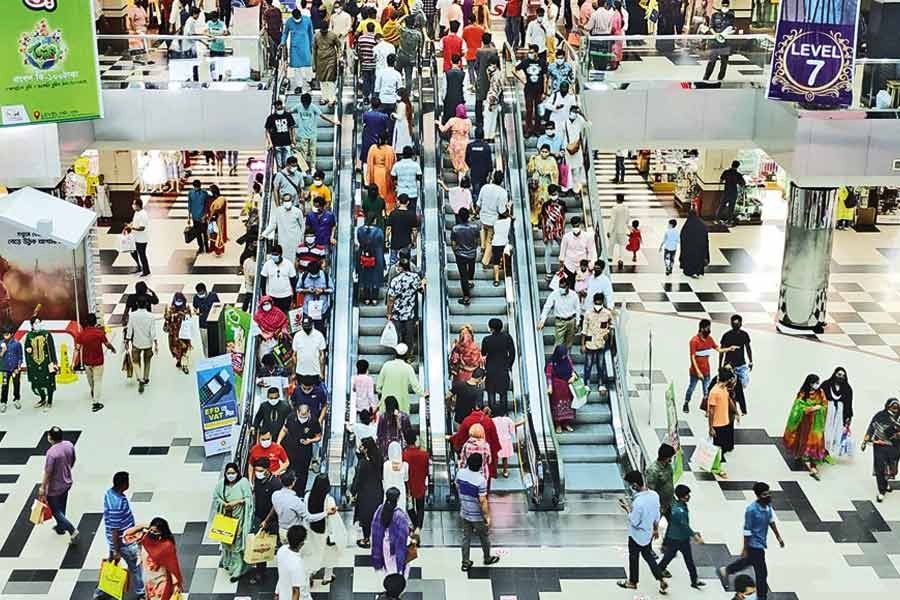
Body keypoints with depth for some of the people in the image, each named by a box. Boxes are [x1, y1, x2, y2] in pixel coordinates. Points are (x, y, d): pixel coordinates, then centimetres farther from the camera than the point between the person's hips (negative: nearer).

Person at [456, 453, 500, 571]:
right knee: (484, 537, 20)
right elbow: (483, 501, -26)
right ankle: (487, 558, 40)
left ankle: (465, 563, 28)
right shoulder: (481, 480, -30)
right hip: (478, 516, -5)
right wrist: (487, 516, -14)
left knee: (466, 537, 19)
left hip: (464, 513, 5)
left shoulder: (461, 473, -12)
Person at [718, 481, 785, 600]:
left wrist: (778, 537, 16)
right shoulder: (752, 510, -30)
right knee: (762, 573, 1)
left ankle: (725, 571, 52)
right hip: (755, 544, -9)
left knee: (749, 560, 31)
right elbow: (747, 530, -22)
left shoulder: (768, 504, -7)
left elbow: (771, 520, 11)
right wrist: (745, 549, -16)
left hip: (761, 542, 9)